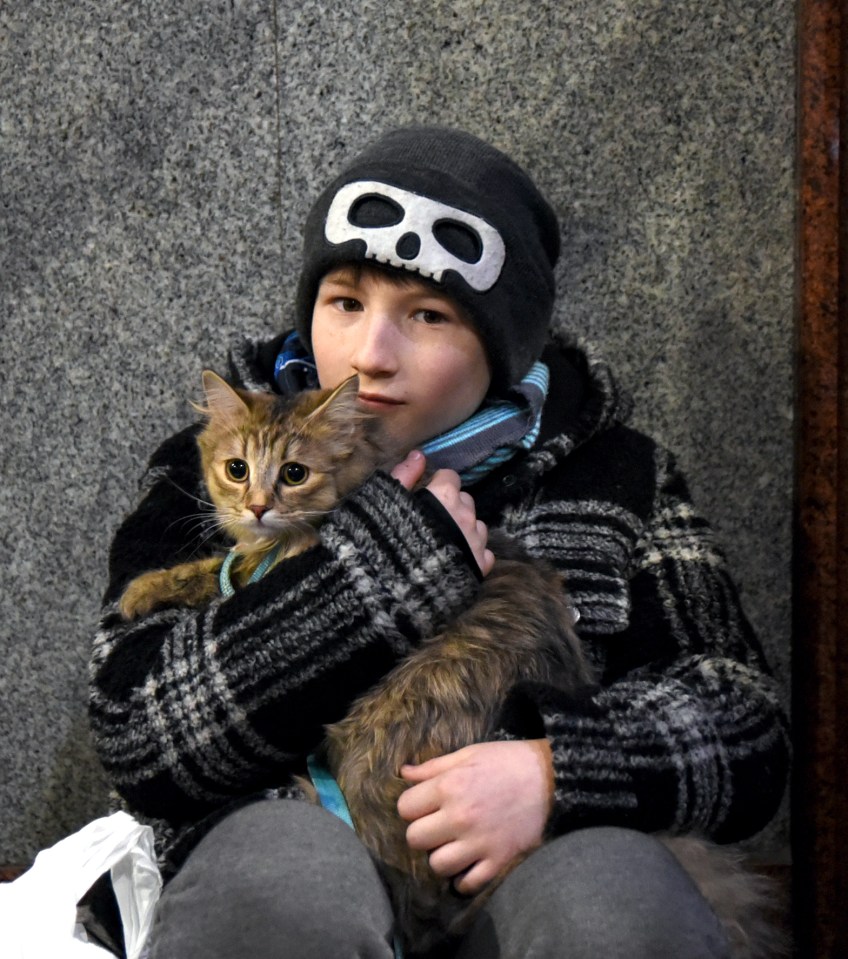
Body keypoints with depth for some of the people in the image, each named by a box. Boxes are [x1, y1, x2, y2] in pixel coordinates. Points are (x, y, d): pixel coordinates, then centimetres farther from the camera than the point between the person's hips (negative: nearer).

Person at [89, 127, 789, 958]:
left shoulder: (614, 479, 15)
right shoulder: (215, 472, 13)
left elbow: (747, 732, 10)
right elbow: (137, 738, -1)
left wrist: (561, 772, -12)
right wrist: (376, 561, -7)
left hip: (536, 868, 2)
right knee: (284, 861, -35)